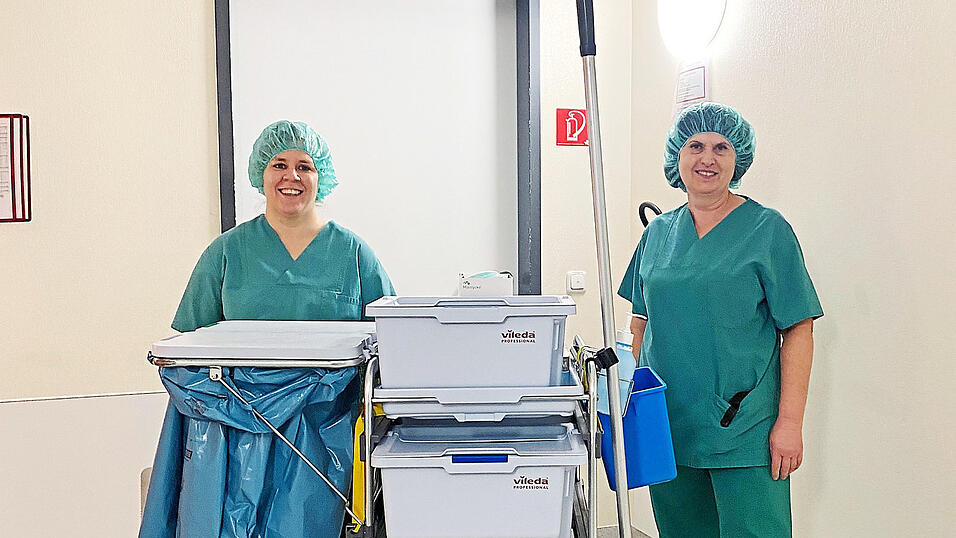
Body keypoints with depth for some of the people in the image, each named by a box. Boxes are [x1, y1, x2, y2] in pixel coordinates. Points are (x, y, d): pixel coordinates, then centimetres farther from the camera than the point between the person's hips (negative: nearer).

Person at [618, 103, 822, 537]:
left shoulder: (767, 229, -3)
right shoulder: (658, 233, 10)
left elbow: (798, 330, -6)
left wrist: (790, 421, -12)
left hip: (743, 430, -4)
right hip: (666, 427, 4)